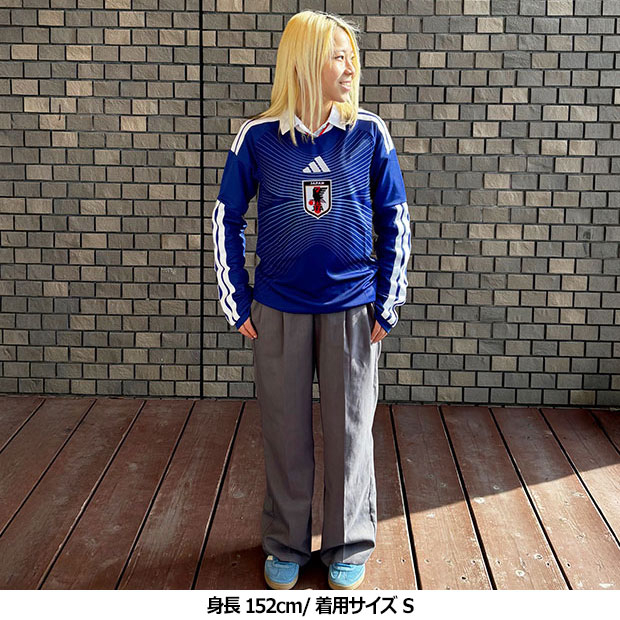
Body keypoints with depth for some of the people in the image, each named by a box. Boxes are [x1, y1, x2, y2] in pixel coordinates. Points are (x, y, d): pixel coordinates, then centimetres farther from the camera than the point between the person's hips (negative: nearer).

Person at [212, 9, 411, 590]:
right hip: (278, 312, 0)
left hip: (352, 309, 0)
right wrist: (238, 304, 2)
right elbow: (226, 220, 4)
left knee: (349, 431, 9)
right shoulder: (258, 136, -5)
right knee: (285, 434, 11)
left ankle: (349, 547, 29)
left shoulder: (369, 134, -3)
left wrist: (388, 303, 1)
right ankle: (286, 544, 31)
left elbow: (394, 222, 4)